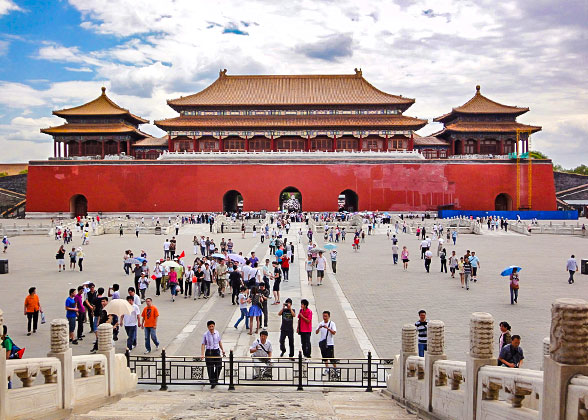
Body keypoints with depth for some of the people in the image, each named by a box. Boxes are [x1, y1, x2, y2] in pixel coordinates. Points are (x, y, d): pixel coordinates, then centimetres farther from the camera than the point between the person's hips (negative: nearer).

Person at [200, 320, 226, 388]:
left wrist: (222, 349, 10)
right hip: (209, 352, -3)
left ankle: (215, 380, 22)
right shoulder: (205, 335, -8)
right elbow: (203, 345, -8)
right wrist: (203, 354, -16)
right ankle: (212, 382, 14)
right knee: (210, 368, 2)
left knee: (219, 366, -1)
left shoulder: (217, 333, 2)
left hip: (217, 351, 3)